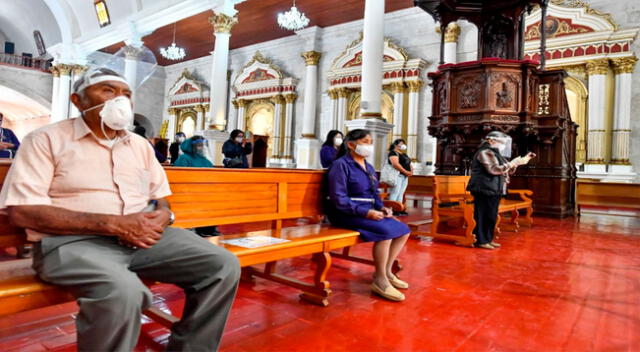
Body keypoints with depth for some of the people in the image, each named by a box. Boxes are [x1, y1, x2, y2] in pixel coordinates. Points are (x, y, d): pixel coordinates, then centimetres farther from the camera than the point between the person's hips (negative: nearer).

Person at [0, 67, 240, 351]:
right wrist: (114, 223, -18)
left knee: (223, 265, -13)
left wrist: (162, 216, -6)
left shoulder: (140, 145, 18)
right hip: (74, 241, -5)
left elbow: (161, 197, 22)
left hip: (144, 237, 6)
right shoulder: (47, 140, 2)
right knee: (122, 292, -39)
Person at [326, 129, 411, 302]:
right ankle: (380, 280, -14)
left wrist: (382, 208, -1)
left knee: (403, 230, -2)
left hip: (369, 212, 9)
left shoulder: (369, 167, 16)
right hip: (347, 214, -9)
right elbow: (339, 199, -19)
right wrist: (366, 212, -25)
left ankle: (386, 271, 8)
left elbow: (374, 195, 22)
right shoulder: (341, 165, -11)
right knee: (386, 231, -28)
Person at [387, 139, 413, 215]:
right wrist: (406, 172, -18)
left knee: (401, 194, 7)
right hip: (397, 175, -9)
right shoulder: (393, 153, -6)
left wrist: (411, 171, 4)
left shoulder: (404, 154, 23)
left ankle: (399, 209, 10)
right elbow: (395, 164, -19)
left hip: (405, 176, 9)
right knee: (395, 193, -11)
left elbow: (409, 164, 26)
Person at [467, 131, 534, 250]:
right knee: (482, 216, -7)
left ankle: (488, 239, 20)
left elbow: (508, 170, 26)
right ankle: (481, 240, -3)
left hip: (493, 190, 11)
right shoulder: (486, 152, -10)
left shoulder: (495, 153, 23)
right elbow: (494, 169, -22)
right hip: (485, 190, -11)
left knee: (492, 216, 12)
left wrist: (520, 162, 15)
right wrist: (512, 163, -15)